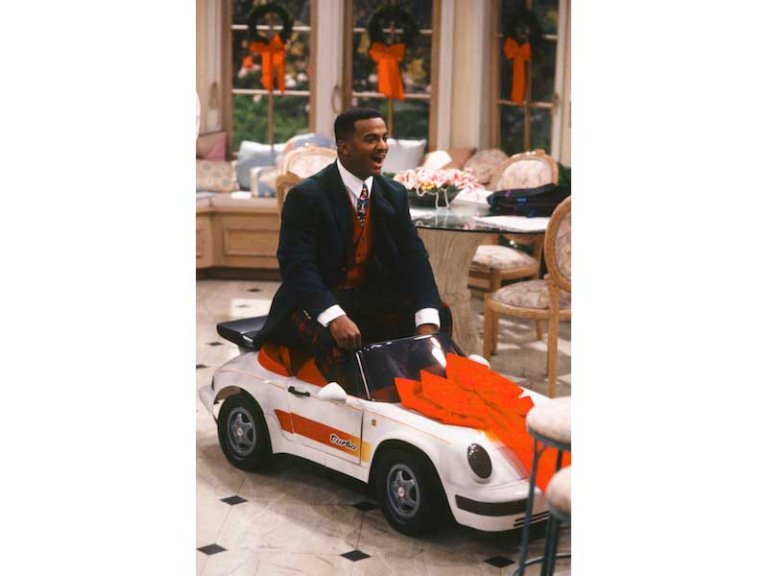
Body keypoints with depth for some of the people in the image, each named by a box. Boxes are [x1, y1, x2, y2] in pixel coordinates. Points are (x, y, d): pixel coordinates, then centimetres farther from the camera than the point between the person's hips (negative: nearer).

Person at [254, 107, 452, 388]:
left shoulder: (394, 194, 5)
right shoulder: (305, 197, -12)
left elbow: (414, 256, -3)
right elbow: (296, 266, -21)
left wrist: (427, 321, -21)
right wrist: (334, 317, -39)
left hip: (375, 299, 6)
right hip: (317, 300, -6)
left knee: (440, 314, -14)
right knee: (336, 339, -37)